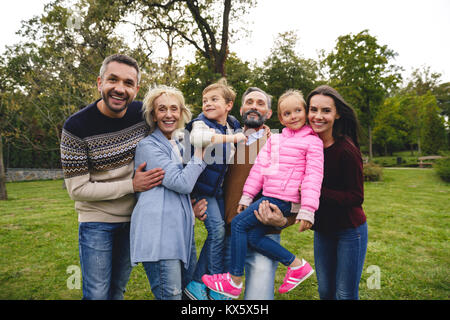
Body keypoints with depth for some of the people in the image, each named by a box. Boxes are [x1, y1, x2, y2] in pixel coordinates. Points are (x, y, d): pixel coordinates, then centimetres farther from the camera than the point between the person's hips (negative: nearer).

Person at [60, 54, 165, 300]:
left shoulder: (143, 113, -9)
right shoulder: (76, 127, -19)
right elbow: (77, 189, -18)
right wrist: (132, 185, -22)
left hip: (132, 217, 4)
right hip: (97, 221, -3)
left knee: (119, 287, 18)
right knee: (97, 293, 4)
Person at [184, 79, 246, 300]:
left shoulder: (233, 126, 4)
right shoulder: (201, 123, -16)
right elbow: (197, 137, -42)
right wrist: (230, 138, -37)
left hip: (219, 187, 7)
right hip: (202, 186, -7)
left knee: (220, 232, 8)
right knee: (217, 231, -10)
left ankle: (196, 281, 22)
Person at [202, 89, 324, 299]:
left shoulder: (312, 141, -2)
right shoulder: (274, 139, 16)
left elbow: (313, 177, -8)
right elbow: (259, 167, 15)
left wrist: (307, 210, -15)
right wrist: (247, 196, 12)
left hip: (283, 199, -7)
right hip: (269, 196, 7)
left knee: (238, 223, -9)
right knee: (253, 236, -2)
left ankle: (234, 281, 2)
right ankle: (297, 265, 10)